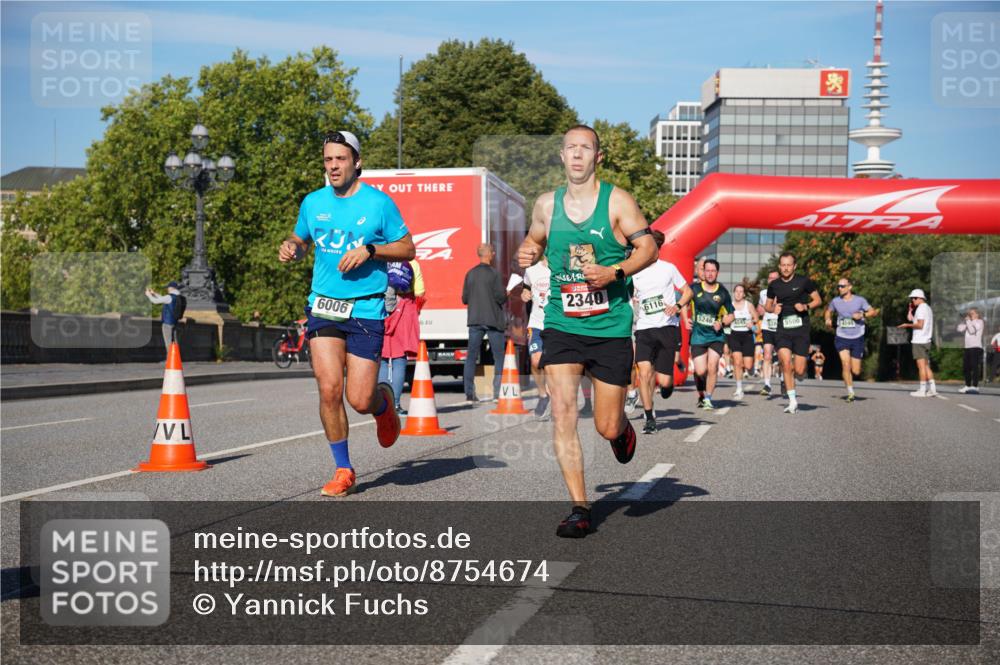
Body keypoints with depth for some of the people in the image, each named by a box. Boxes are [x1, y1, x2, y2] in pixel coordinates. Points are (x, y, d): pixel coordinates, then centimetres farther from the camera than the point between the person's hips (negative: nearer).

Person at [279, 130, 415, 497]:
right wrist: (290, 248, 0)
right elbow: (301, 240, 24)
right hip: (323, 305, 3)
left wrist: (369, 250, -14)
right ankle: (343, 470, 8)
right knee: (329, 388, -10)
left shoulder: (379, 202, -3)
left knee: (360, 401, -4)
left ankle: (385, 402, 35)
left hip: (366, 310, -3)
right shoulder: (313, 202, 8)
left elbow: (408, 249, 1)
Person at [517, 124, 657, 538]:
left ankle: (622, 429, 42)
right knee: (562, 412, -13)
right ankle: (579, 508, -5)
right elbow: (534, 241, 24)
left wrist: (614, 273, -19)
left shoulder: (616, 201, -2)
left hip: (611, 326, -2)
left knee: (607, 427, 2)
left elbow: (648, 248, -3)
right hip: (562, 323, 2)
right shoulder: (547, 204, 7)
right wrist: (527, 255, 0)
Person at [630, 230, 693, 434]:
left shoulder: (668, 268, 3)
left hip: (668, 327, -1)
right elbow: (630, 300, 19)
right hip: (644, 329, 1)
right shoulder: (633, 273, 8)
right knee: (644, 372, -18)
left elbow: (688, 291, 10)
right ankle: (649, 418, -5)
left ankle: (667, 383, 33)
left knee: (663, 381, -6)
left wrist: (677, 306, -8)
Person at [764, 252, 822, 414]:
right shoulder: (774, 285, 7)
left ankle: (787, 380, 33)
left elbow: (818, 300, 6)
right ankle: (792, 401, -3)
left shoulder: (804, 281, -1)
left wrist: (806, 306, -13)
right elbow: (767, 305, 20)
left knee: (799, 371, -4)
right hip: (782, 329, 1)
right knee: (786, 363, -16)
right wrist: (773, 309, -4)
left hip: (801, 329, -1)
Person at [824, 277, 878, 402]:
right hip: (841, 338, 0)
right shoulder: (835, 301, 3)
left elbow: (874, 312, 0)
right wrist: (828, 319, 2)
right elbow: (828, 311, 22)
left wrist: (862, 315, -18)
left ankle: (847, 377, 38)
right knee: (845, 363, -19)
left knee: (855, 371, 1)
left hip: (857, 339, 0)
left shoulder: (859, 300, -3)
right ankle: (850, 393, -11)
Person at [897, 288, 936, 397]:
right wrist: (910, 310, 19)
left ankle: (922, 390, -7)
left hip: (919, 341, -10)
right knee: (926, 366, 11)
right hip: (926, 340, 10)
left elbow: (920, 325, -18)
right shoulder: (928, 308, 20)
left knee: (921, 365, -8)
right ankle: (932, 389, 9)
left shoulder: (921, 308, -10)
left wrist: (907, 325, -7)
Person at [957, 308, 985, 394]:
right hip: (967, 347, 8)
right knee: (966, 367, 8)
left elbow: (972, 330, -16)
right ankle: (968, 386, 16)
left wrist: (968, 321, -7)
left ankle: (975, 386, -16)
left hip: (976, 347, -8)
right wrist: (965, 320, 3)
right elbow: (960, 329, 9)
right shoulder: (969, 322, 21)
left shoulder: (979, 322, -1)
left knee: (974, 366, -13)